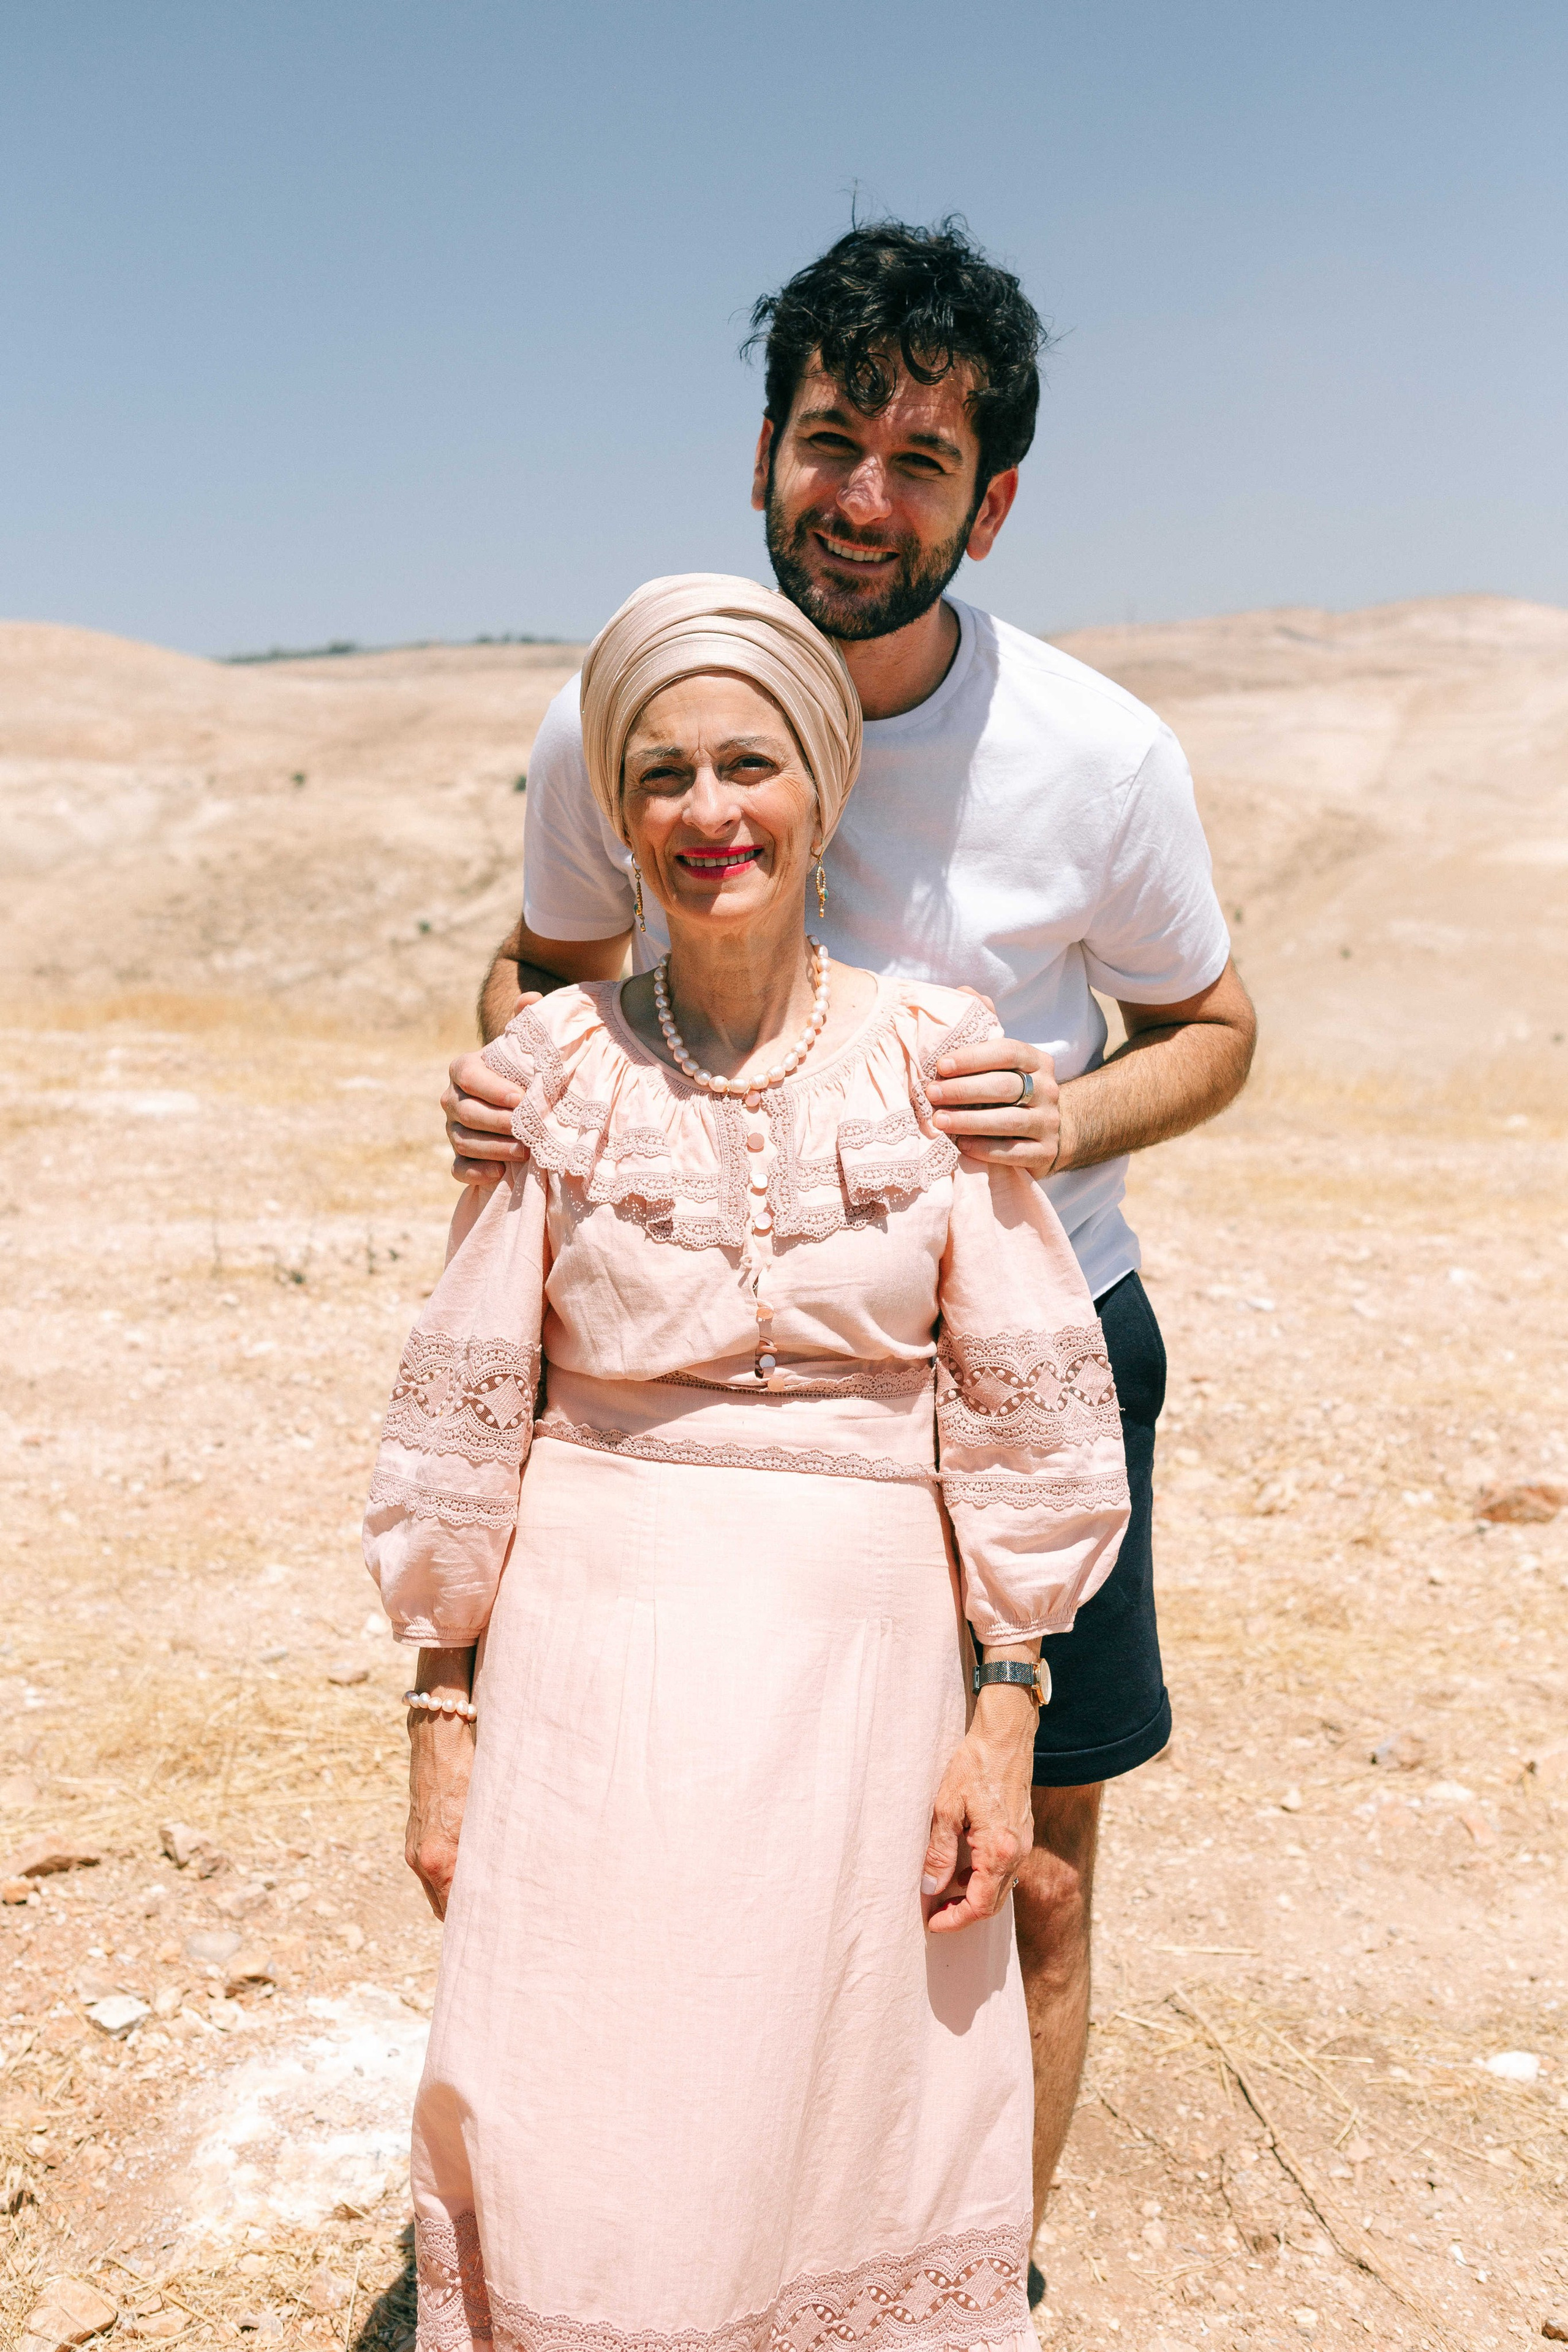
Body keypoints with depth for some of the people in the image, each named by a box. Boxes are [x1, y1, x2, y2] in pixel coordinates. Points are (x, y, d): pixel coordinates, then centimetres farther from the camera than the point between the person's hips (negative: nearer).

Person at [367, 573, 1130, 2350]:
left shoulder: (934, 1057, 0)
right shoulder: (555, 1075, 0)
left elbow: (1024, 1405, 2)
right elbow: (461, 1413, 4)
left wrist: (1005, 1712, -1)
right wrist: (444, 1708, 4)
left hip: (863, 1658, 1)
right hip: (599, 1661, 0)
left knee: (855, 2137, 9)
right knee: (588, 2182, 4)